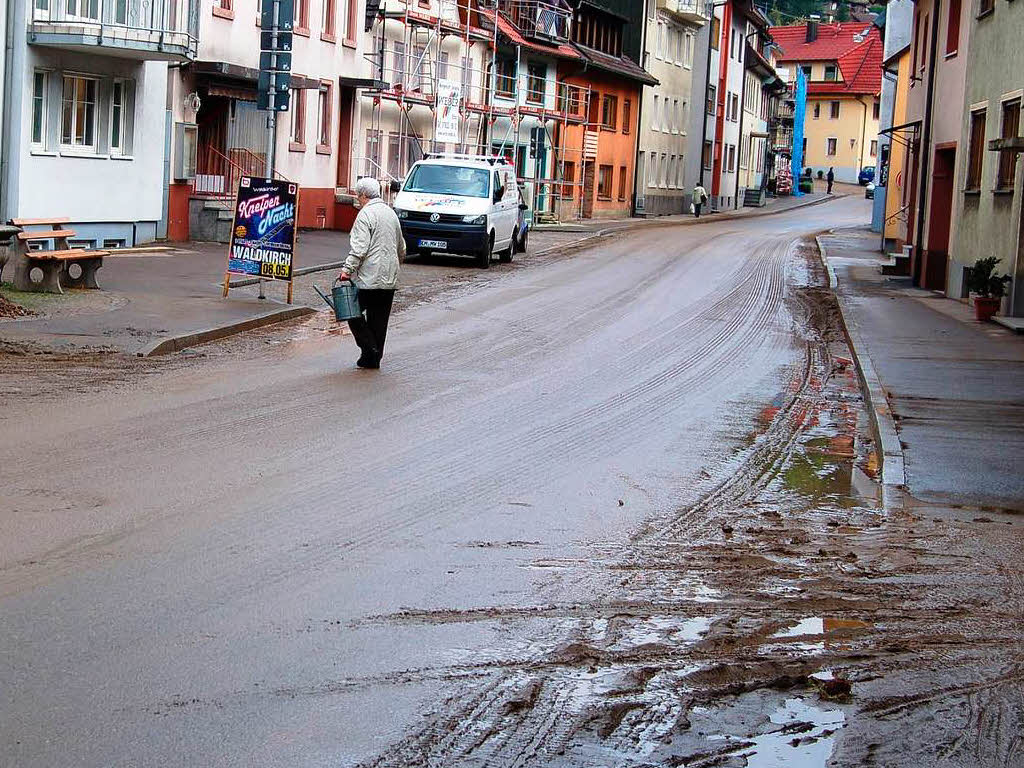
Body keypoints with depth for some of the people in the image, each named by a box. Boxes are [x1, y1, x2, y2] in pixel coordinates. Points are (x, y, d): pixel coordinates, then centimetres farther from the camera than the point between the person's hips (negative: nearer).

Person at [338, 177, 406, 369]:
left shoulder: (366, 214, -10)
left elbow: (360, 248, -19)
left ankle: (369, 348, -7)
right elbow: (401, 248, 25)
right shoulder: (391, 213, 16)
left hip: (369, 277, -8)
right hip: (389, 279, 8)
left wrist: (347, 269, -18)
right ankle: (374, 358, 11)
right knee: (379, 319, 10)